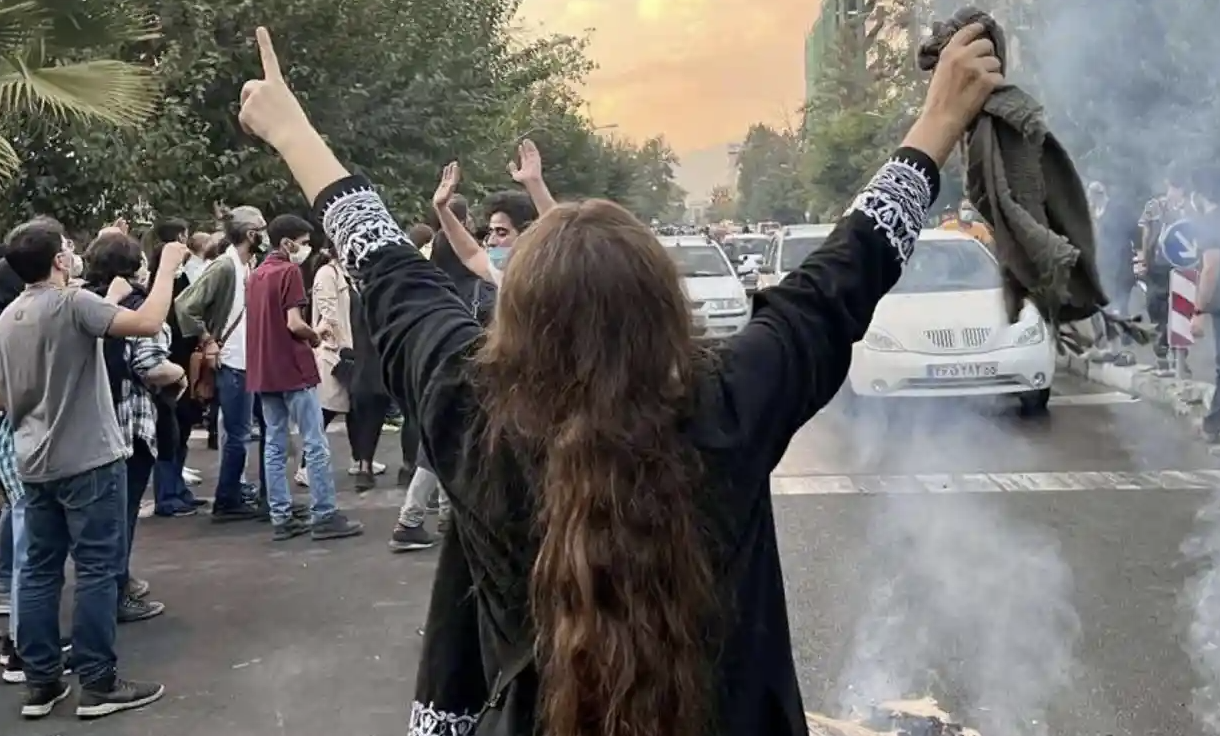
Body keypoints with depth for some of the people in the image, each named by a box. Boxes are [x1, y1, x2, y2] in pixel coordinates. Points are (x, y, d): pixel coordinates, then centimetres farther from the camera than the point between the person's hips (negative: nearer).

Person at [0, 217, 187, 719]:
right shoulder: (72, 303, -15)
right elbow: (148, 322, -26)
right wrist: (169, 267, -14)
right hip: (88, 460, -8)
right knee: (96, 569, -2)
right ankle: (97, 685, 2)